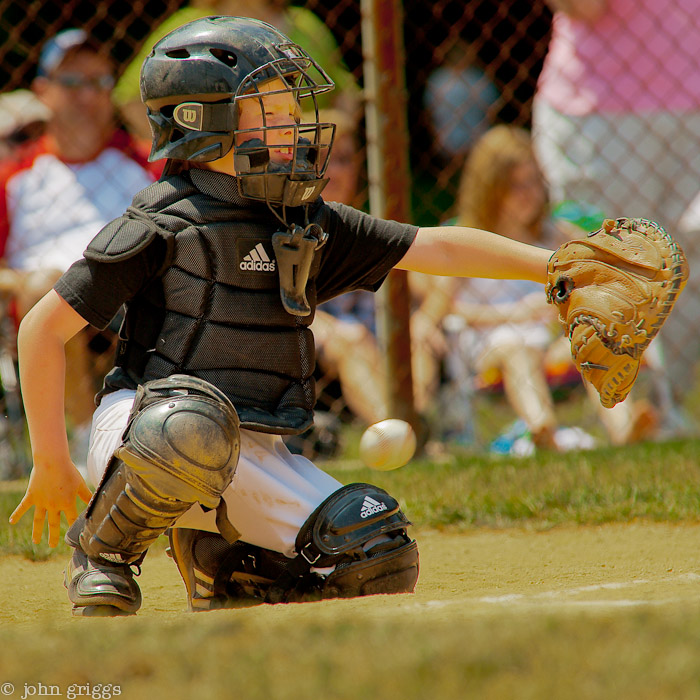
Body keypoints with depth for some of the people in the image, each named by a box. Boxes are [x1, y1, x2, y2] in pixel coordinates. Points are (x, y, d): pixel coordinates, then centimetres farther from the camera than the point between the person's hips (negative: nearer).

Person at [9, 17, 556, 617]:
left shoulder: (309, 226, 11)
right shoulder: (162, 227, -7)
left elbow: (436, 248, 9)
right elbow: (43, 328, -5)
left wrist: (551, 264, -1)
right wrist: (51, 464, -5)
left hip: (252, 458, 6)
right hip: (139, 433, -6)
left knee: (379, 561, -9)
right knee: (196, 426, -41)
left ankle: (216, 564, 14)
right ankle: (103, 550, -12)